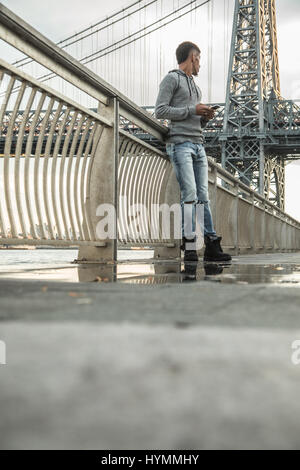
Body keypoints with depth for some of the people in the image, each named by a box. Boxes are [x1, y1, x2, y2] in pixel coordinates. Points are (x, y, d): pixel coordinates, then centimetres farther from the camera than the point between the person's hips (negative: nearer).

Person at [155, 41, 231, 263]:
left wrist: (206, 117, 8)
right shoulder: (172, 79, 4)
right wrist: (192, 110, -8)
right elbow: (160, 111, -8)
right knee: (190, 194, -15)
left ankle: (212, 246, -3)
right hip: (180, 143, -7)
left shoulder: (196, 87, 28)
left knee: (203, 196, 0)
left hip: (198, 145, 7)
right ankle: (190, 247, -15)